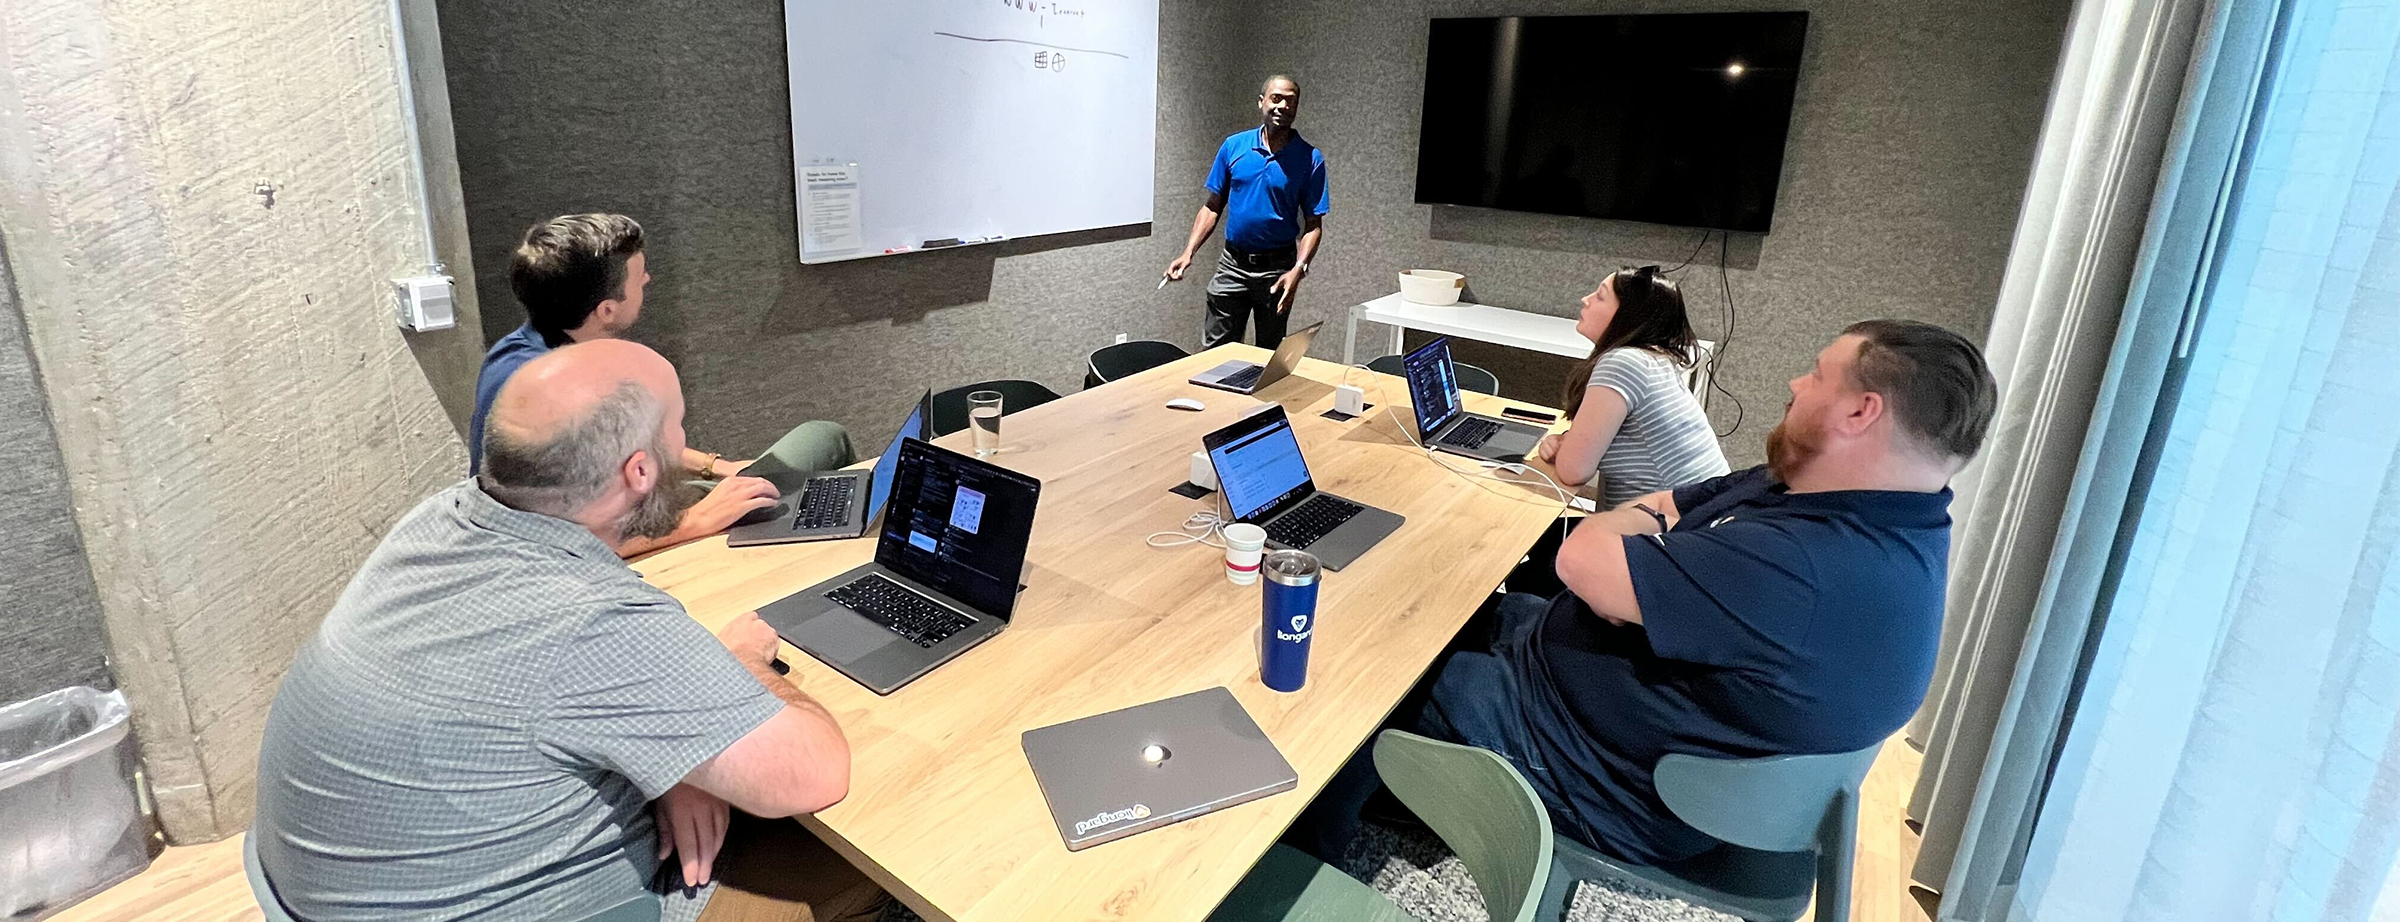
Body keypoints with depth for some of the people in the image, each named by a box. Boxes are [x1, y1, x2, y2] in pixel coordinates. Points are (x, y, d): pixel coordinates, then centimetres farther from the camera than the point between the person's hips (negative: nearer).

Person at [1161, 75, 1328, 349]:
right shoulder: (1233, 146, 1)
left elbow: (1313, 224, -5)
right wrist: (1188, 252, -7)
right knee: (1214, 351, 4)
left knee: (1269, 354, 12)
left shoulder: (1310, 158, -6)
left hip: (1277, 269, -1)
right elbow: (1213, 207, 5)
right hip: (1232, 265, 1)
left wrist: (1298, 270, -21)